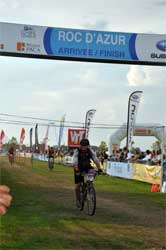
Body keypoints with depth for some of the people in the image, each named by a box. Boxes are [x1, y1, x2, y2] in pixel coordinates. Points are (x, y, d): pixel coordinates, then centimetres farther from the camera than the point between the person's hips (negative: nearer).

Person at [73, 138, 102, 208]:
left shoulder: (90, 151, -17)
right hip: (79, 168, -2)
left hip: (87, 166, 2)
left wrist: (99, 168, -37)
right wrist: (77, 170, -50)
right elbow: (75, 162, -35)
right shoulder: (77, 151, -24)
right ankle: (78, 200, 17)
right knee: (78, 185, -7)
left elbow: (96, 160, -23)